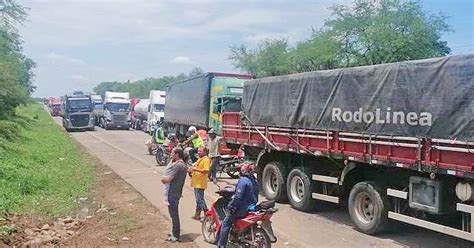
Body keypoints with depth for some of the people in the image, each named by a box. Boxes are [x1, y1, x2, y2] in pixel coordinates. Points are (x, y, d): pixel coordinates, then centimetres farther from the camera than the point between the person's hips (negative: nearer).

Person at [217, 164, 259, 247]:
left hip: (243, 208, -9)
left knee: (226, 223, -1)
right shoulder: (254, 181, 9)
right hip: (252, 206, 9)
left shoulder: (243, 180, -17)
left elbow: (238, 196, -24)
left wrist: (231, 206, -15)